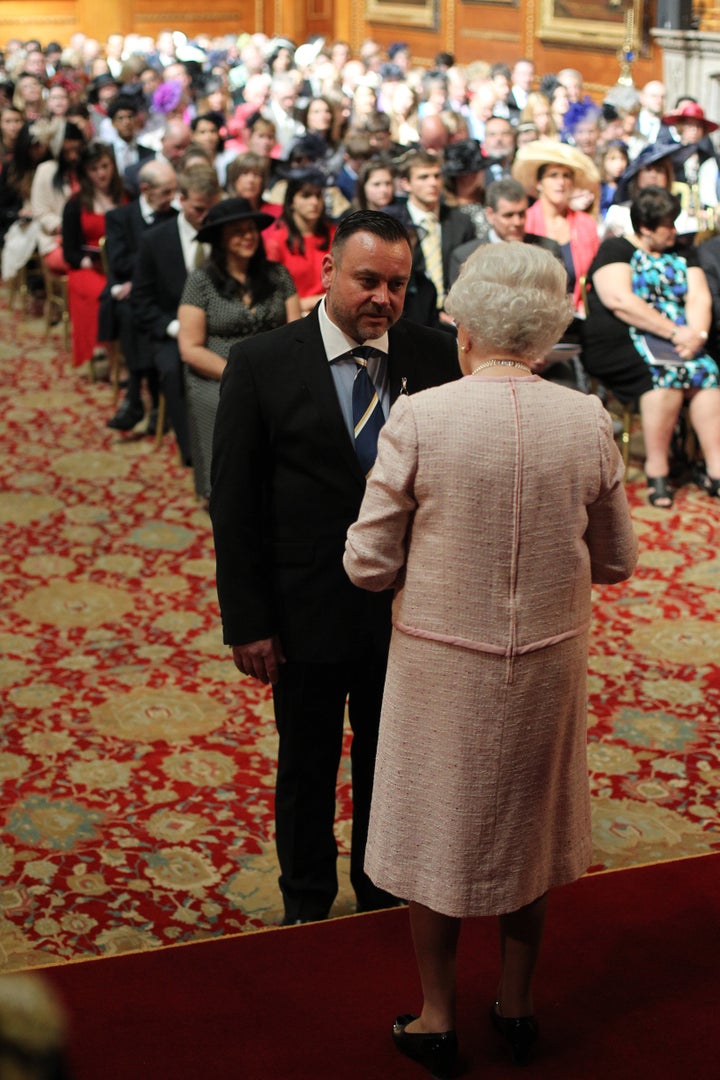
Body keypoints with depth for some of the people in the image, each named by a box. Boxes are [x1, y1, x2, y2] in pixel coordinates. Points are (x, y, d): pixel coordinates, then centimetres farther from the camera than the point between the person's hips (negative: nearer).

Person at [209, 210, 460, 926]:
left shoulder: (435, 357, -6)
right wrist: (246, 621, -10)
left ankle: (383, 896, 43)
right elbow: (234, 503, -8)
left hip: (408, 608, 2)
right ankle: (306, 906, 40)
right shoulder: (261, 364, -11)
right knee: (306, 767, 17)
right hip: (309, 611, -1)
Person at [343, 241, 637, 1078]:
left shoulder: (418, 419, -18)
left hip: (442, 656, -2)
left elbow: (368, 564, -12)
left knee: (437, 828, 16)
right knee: (528, 823, 21)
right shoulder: (587, 422, -10)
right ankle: (517, 1008, 37)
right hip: (548, 659, 3)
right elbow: (616, 562, 0)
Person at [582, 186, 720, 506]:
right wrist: (674, 331, -18)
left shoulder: (683, 255, 20)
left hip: (678, 342, 5)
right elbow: (620, 300, -14)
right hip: (618, 345, -5)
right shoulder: (616, 249, 2)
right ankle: (656, 468, -25)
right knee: (667, 372, -33)